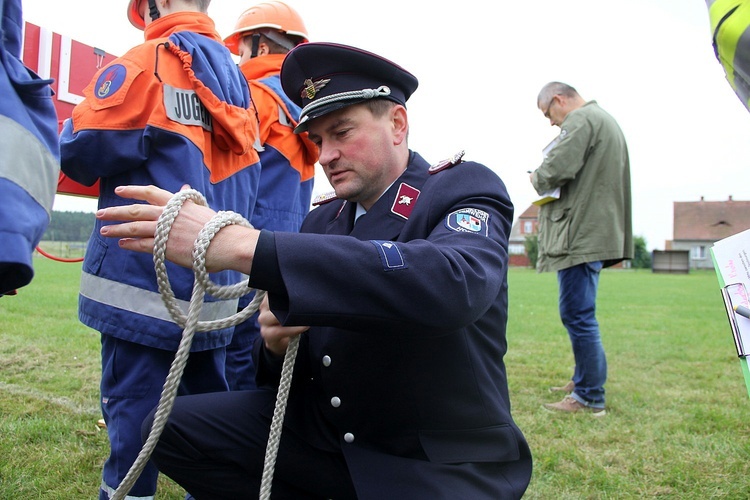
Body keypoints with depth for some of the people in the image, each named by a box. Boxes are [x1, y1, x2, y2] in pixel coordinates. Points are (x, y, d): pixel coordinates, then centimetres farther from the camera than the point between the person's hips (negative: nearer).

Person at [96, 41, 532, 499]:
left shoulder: (465, 189, -11)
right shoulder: (322, 221, 4)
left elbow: (452, 283, -36)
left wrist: (243, 245, -39)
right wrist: (277, 337, -16)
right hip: (322, 433, 6)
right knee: (171, 428, -2)